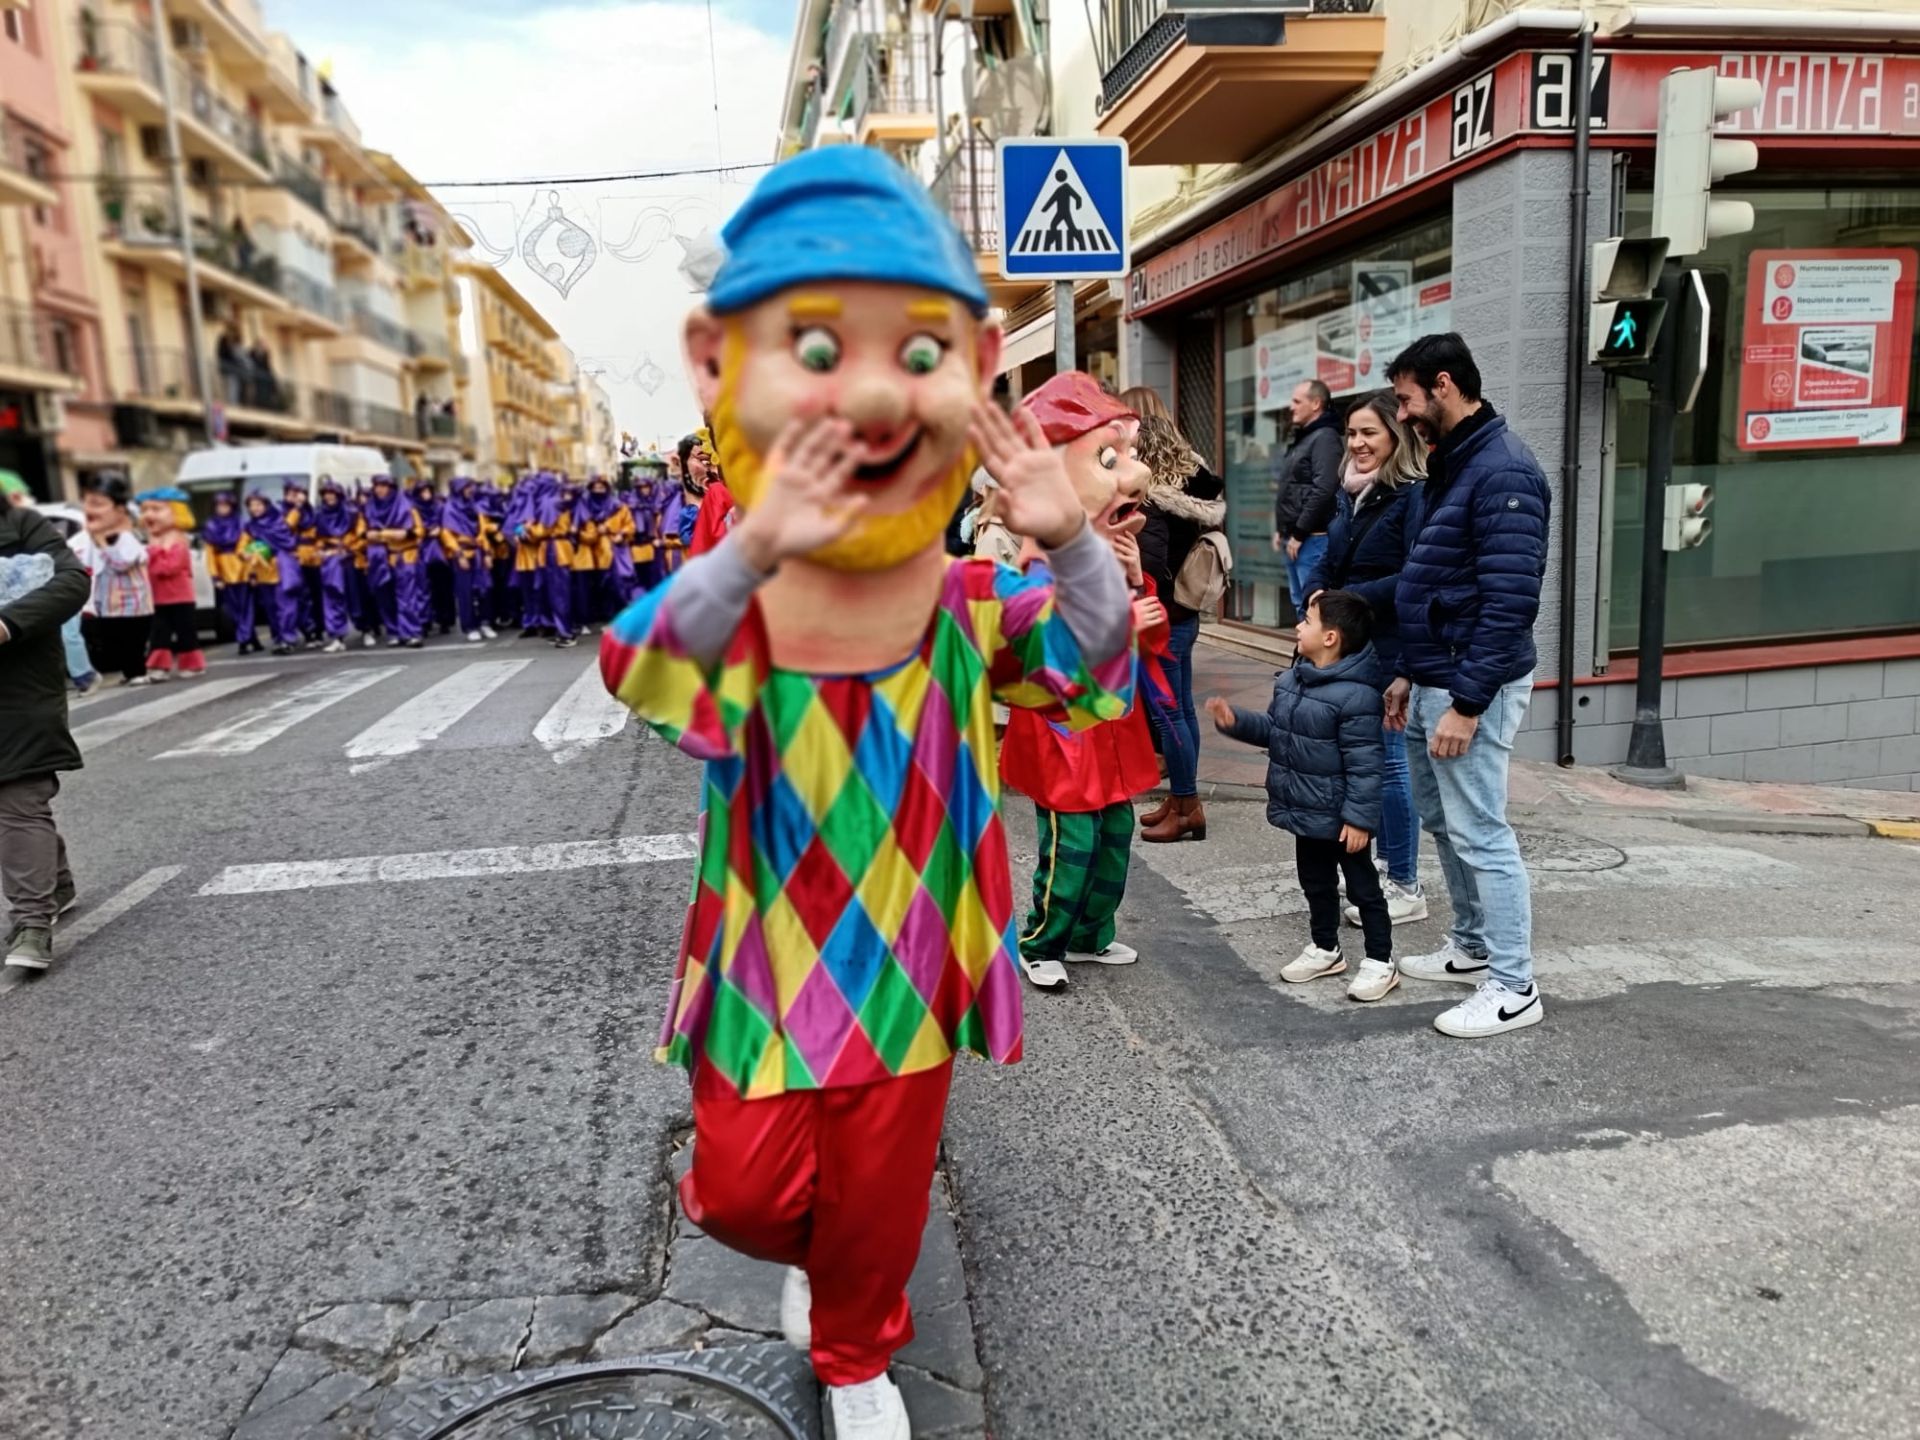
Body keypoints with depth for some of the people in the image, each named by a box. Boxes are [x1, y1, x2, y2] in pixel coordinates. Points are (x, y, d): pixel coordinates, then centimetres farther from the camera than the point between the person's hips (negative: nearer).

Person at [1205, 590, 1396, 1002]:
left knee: (1362, 886, 8)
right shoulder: (1292, 679, 2)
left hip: (1340, 817, -8)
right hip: (1306, 811, 8)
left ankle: (1380, 961, 21)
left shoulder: (1356, 695, -25)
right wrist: (1234, 721, 1)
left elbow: (1365, 764, -24)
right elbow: (1274, 730, 15)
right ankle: (1325, 948, 39)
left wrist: (1359, 816, -23)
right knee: (1316, 882, 22)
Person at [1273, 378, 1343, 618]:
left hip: (1312, 539, -10)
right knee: (1300, 604, 13)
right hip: (1294, 538, 10)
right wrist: (1281, 529, 18)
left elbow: (1323, 491, -20)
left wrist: (1299, 534, -18)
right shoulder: (1301, 439, 19)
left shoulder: (1325, 438, -10)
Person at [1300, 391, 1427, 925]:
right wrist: (1315, 595, -3)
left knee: (1389, 760, -3)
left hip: (1390, 651, -8)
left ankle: (1406, 887, 8)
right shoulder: (1348, 494, 13)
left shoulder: (1413, 495, -12)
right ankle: (1383, 864, 29)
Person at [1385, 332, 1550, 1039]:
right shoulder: (1447, 463, 14)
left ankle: (1512, 988, 7)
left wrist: (1467, 704, -23)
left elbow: (1509, 601, -23)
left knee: (1479, 833, -4)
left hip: (1470, 687, -10)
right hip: (1431, 681, 10)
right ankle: (1471, 947, 34)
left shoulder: (1502, 470, -17)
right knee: (1443, 821, 18)